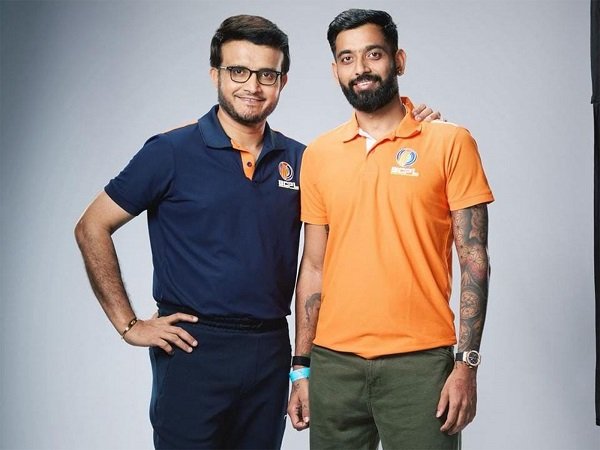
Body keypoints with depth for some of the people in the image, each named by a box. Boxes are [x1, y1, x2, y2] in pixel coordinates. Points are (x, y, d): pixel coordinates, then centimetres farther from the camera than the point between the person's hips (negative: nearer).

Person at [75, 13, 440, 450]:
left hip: (271, 347, 4)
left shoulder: (297, 159, 6)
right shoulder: (171, 152, -6)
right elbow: (92, 228, -3)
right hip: (192, 346, -4)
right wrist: (129, 324, -7)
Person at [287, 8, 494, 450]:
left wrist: (467, 363, -9)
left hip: (419, 362, -3)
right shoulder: (318, 155, 7)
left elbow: (474, 261, -3)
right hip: (333, 363, 3)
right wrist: (302, 367, 9)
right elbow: (314, 267, 11)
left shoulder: (450, 143, -2)